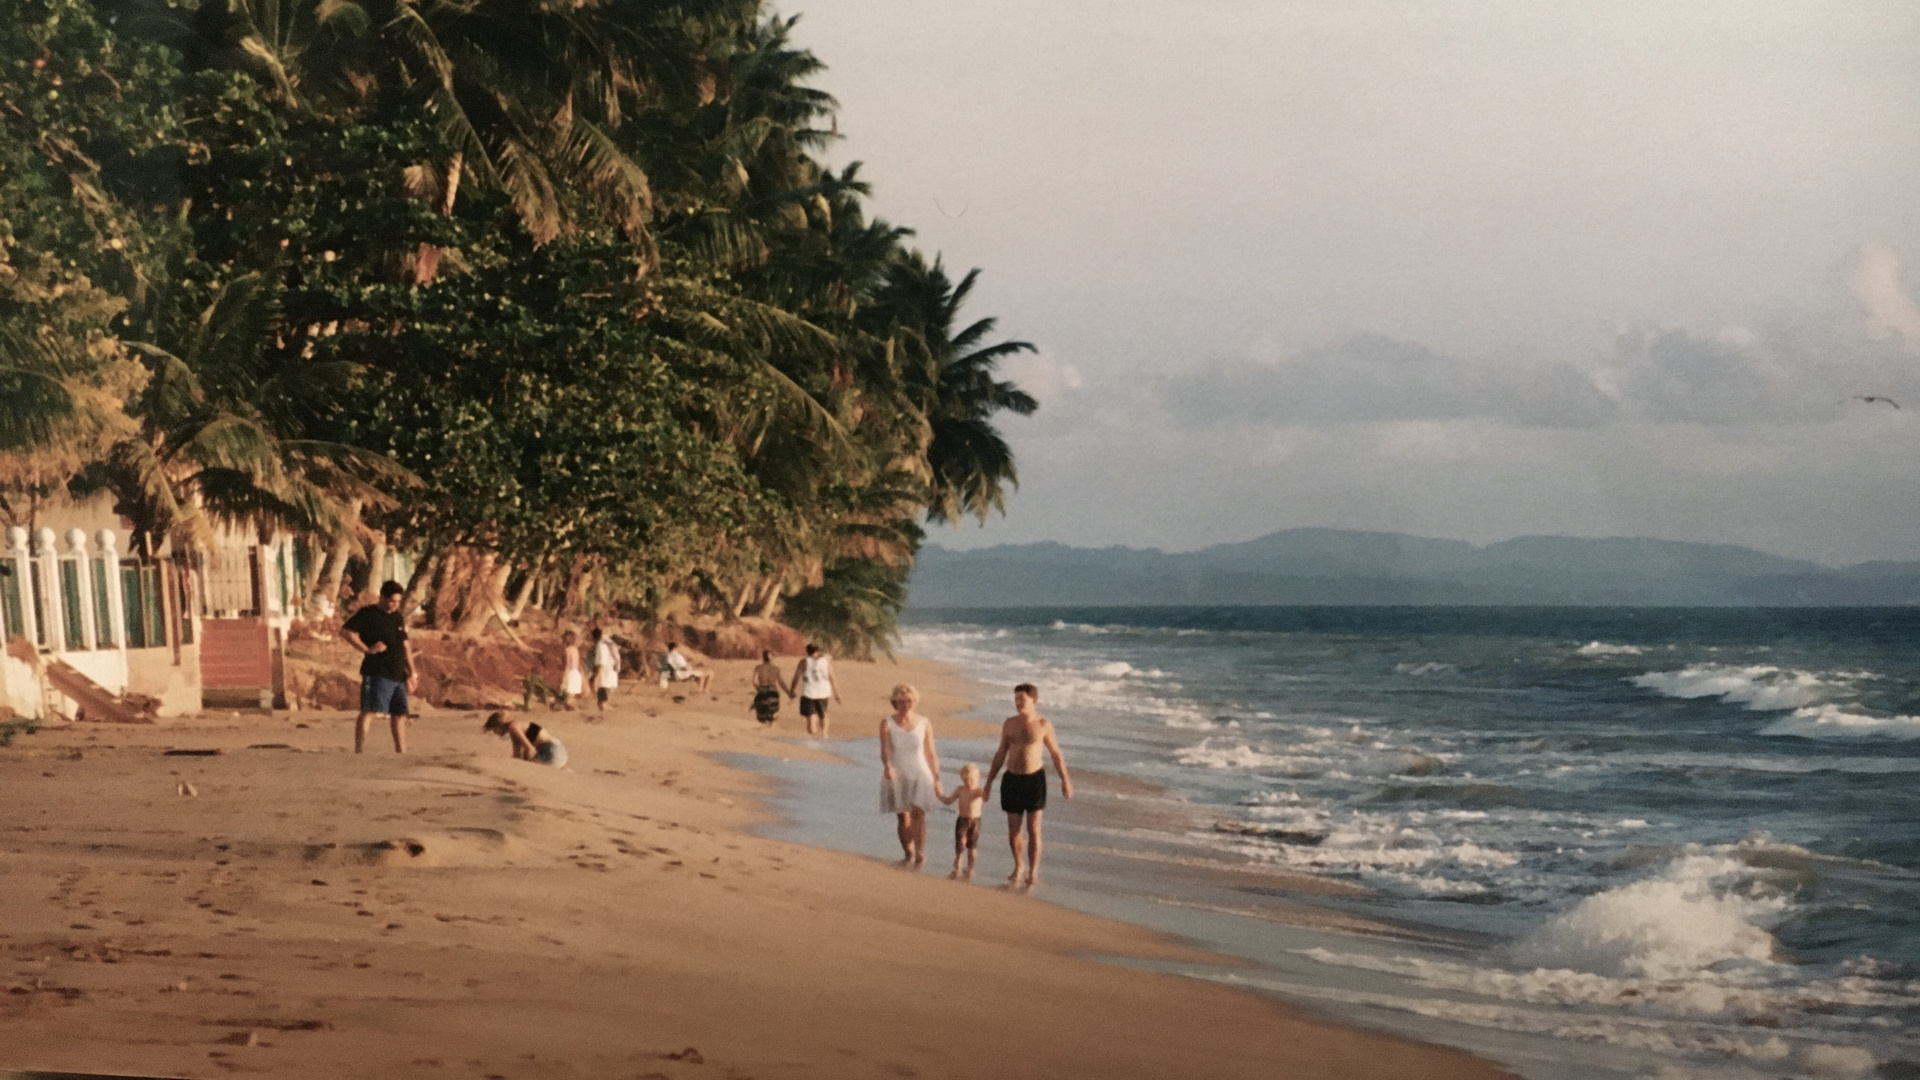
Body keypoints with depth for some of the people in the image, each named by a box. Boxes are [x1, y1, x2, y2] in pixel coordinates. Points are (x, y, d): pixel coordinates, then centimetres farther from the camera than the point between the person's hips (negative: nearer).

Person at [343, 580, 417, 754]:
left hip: (398, 674, 7)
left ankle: (401, 752, 16)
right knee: (369, 711, -14)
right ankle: (359, 751, -18)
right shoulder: (368, 614, -3)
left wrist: (411, 671, 18)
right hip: (377, 673, -7)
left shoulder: (398, 618, 19)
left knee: (400, 714, 10)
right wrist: (368, 649, -15)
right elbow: (347, 632, -11)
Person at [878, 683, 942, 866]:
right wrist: (887, 766, -36)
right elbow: (885, 749, -16)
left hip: (920, 775, -1)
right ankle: (908, 853, 18)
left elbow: (930, 753, 6)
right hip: (897, 776, 1)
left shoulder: (924, 723, 1)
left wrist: (936, 779, 6)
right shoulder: (887, 724, -3)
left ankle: (920, 852, -24)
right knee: (903, 816, 6)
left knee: (918, 813, -17)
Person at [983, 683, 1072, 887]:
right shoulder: (1009, 724, 4)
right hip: (1012, 779, 3)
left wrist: (1065, 780, 3)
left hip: (1034, 779, -3)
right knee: (1013, 829, 7)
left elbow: (1056, 753, 4)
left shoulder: (1043, 725, -4)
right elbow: (1001, 753, 12)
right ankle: (1017, 867, 26)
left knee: (1033, 829, -3)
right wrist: (989, 780, 13)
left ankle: (1033, 872, 5)